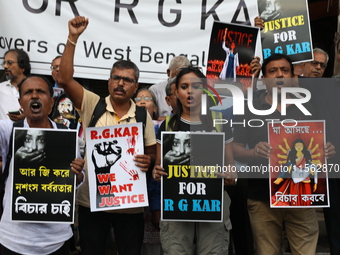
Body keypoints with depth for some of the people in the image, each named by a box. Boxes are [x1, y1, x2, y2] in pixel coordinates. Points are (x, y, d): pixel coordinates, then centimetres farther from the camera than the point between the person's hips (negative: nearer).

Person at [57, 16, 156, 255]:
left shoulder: (143, 115, 2)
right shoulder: (93, 104, -3)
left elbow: (151, 152, 7)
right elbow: (65, 79, -15)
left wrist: (149, 161, -17)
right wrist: (73, 38, -19)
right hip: (91, 199, 0)